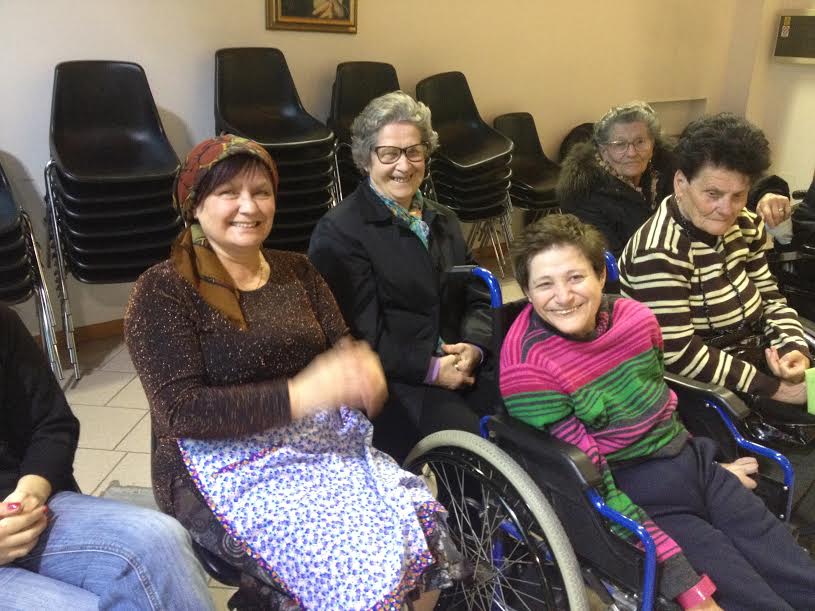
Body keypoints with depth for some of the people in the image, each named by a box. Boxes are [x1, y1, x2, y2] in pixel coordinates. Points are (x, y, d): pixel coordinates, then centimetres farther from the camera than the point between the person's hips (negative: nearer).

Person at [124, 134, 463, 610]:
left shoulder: (297, 271, 11)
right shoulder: (163, 290, -6)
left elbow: (343, 346, 6)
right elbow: (180, 411, -14)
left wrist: (362, 372, -19)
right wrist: (298, 395, -24)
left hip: (320, 443, 6)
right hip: (224, 466, -5)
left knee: (424, 526, -13)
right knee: (359, 562, -22)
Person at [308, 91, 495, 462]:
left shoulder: (442, 220, 21)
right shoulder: (338, 232, -3)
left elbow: (477, 297, 15)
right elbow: (362, 335, -10)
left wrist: (474, 346, -5)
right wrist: (430, 369, -16)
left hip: (462, 367, 7)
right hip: (392, 382, -6)